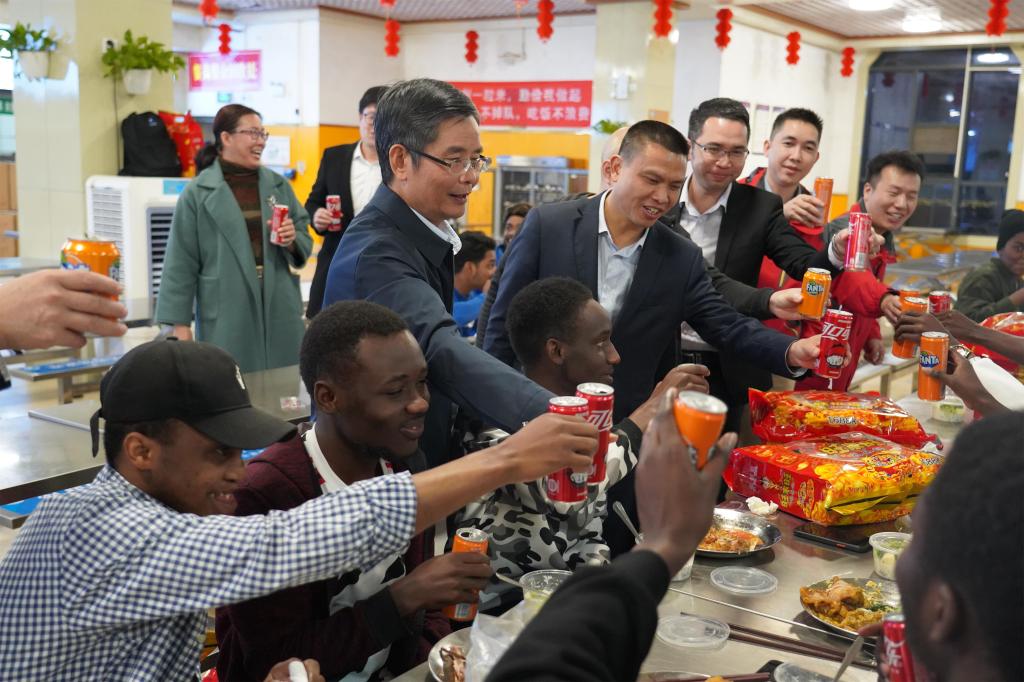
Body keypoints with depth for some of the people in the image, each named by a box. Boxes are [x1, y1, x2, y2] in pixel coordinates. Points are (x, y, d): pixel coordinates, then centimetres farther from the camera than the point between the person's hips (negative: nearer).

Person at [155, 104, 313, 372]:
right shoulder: (198, 193, -3)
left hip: (279, 313, 4)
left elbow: (305, 242, 15)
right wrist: (180, 324, -6)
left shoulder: (279, 185, 9)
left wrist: (291, 241, -8)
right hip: (228, 320, -4)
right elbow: (181, 264, -3)